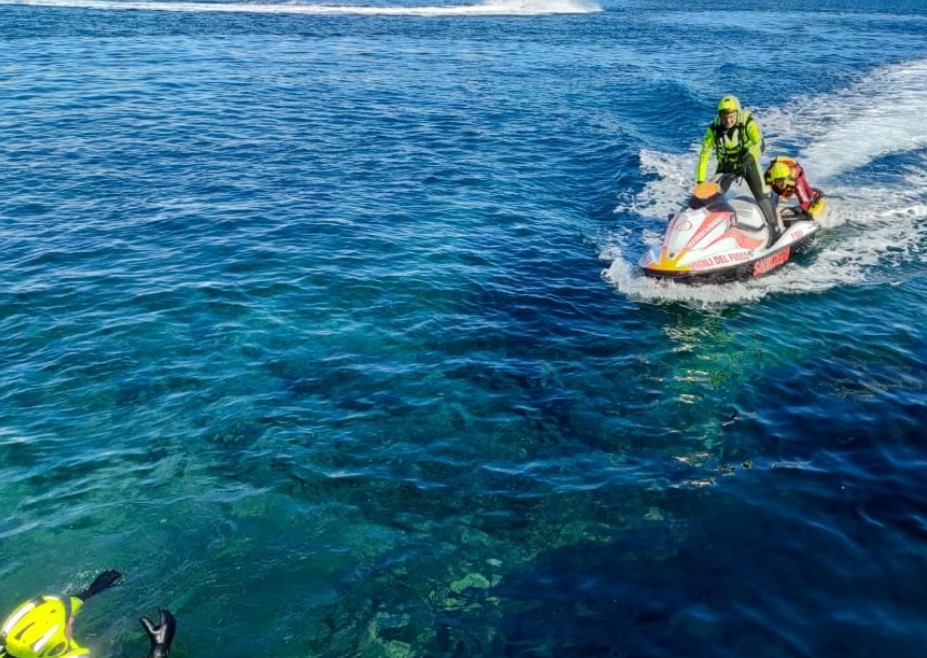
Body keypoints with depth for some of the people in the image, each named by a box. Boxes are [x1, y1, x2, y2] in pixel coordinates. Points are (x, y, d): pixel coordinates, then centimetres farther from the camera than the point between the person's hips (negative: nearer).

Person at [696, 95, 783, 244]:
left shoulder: (748, 123, -23)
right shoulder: (714, 129, -19)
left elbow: (760, 144, -35)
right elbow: (704, 155, -19)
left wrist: (747, 160, -53)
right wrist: (700, 181, -25)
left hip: (748, 163, -2)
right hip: (726, 165, 2)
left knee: (761, 195, -12)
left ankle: (776, 229, 1)